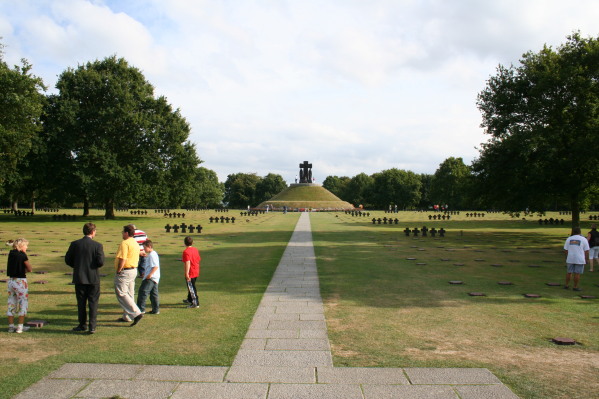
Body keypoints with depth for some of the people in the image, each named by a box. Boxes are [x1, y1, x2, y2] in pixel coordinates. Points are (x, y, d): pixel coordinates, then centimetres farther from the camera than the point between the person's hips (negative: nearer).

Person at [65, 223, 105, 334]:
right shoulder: (97, 245, -10)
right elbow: (101, 262, -15)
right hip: (93, 278, -2)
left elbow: (67, 260, 1)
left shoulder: (75, 244, -3)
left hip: (79, 278, 2)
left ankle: (82, 325, 23)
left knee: (81, 303, 14)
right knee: (93, 303, 6)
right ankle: (92, 327, 4)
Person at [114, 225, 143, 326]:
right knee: (129, 294, 15)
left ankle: (136, 313, -16)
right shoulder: (136, 244, 14)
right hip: (134, 270, 10)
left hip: (125, 271, -10)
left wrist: (118, 271, -14)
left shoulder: (124, 243, -16)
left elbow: (122, 259, -23)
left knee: (122, 294, -6)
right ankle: (127, 317, 23)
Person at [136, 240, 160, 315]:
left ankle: (141, 309, -3)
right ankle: (156, 309, 14)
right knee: (153, 294, 11)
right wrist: (145, 273, 29)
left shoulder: (152, 255, -14)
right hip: (154, 278, 10)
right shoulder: (154, 254, 18)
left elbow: (156, 266, -23)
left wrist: (150, 274, -28)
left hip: (150, 278, -10)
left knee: (142, 292, -6)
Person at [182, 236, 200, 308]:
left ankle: (196, 303, 2)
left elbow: (188, 263, -24)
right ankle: (190, 300, 39)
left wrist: (187, 274, -23)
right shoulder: (195, 249, 6)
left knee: (191, 288, -1)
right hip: (196, 272, 8)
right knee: (191, 286, 24)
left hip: (190, 273, -8)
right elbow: (198, 260, 13)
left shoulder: (186, 252, -18)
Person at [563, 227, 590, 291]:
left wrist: (567, 258, 11)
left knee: (569, 272, 13)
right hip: (580, 260, -3)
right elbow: (586, 251, -5)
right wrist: (585, 259, 2)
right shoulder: (584, 239, -4)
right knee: (577, 273, 3)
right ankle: (575, 287, 7)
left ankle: (567, 285, 17)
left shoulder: (569, 239, 3)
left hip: (570, 259, 3)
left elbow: (565, 250, 3)